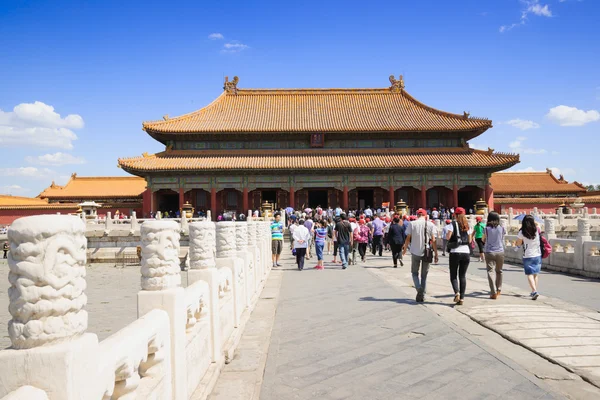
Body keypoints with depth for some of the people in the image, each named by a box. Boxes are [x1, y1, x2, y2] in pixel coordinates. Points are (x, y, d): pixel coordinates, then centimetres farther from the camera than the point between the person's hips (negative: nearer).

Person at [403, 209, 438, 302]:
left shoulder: (412, 224, -2)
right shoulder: (430, 224, 0)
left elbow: (408, 238, -1)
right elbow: (433, 240, -4)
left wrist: (404, 249, 13)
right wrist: (436, 254, 1)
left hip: (415, 252, -1)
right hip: (426, 252, 1)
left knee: (414, 272, 13)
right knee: (424, 275, 13)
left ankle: (418, 288, -13)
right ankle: (422, 296, 12)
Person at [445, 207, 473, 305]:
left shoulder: (453, 224, -4)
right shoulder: (468, 226, 7)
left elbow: (448, 237, -12)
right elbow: (470, 240, 6)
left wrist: (446, 235, 9)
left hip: (455, 252, -3)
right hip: (466, 252, 3)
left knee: (453, 275, 7)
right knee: (463, 276, 10)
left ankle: (456, 292, -16)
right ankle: (462, 298, 5)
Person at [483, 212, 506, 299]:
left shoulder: (487, 228, -6)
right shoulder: (501, 228, -2)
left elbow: (483, 240, 4)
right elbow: (502, 239, 10)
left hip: (489, 252, -2)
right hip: (500, 252, 3)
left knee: (490, 271, -4)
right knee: (499, 271, 19)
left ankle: (493, 293, -14)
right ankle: (498, 290, 32)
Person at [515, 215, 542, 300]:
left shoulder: (522, 232, -12)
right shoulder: (537, 230, -3)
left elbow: (518, 244, -1)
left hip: (527, 256, -4)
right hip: (537, 255, 4)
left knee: (530, 274, -2)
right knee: (535, 274, 15)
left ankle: (535, 291, -19)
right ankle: (534, 292, 21)